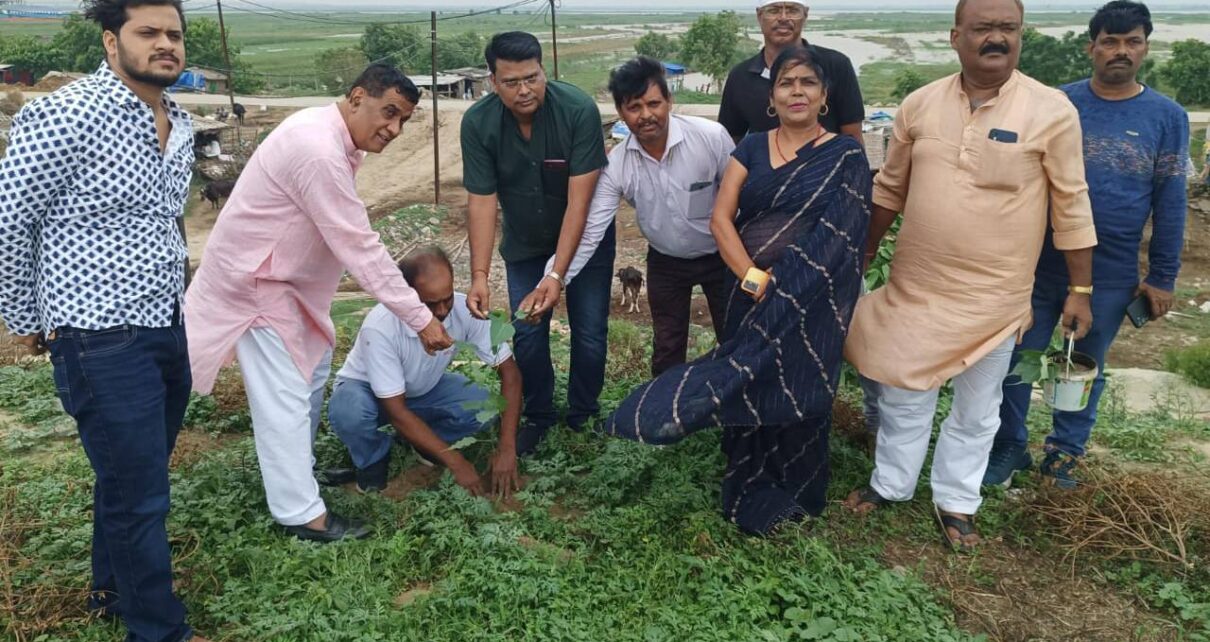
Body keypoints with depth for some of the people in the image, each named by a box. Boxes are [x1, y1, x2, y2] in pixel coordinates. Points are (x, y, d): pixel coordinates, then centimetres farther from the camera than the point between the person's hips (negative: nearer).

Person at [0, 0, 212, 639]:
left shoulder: (181, 125, 7)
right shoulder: (64, 116, -16)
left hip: (169, 330, 7)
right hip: (104, 341, -7)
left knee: (134, 479, 21)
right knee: (139, 494, 2)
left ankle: (113, 588, 42)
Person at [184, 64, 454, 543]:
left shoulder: (331, 136, 2)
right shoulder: (319, 152, -30)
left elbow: (350, 241, 8)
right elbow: (361, 249, -31)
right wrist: (421, 319, -27)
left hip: (282, 272, 10)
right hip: (252, 279, -10)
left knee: (311, 368, 19)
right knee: (285, 395, -6)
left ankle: (296, 469, 35)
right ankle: (302, 514, 4)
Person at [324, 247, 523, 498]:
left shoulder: (466, 310, -27)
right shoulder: (380, 327, -37)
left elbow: (509, 372, -20)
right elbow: (396, 412, -32)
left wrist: (507, 448, -29)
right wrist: (456, 463, -32)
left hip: (424, 389, 3)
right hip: (366, 390, -3)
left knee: (484, 407, -24)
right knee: (348, 413, -37)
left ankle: (420, 442, 5)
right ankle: (374, 459, -2)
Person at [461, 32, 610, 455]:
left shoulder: (579, 110, -28)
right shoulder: (478, 123, -19)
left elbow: (579, 198, -29)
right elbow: (481, 201, -18)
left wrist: (557, 274, -34)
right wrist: (479, 275, -28)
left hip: (583, 239, -2)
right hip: (524, 244, 2)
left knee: (589, 332, 0)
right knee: (527, 333, 0)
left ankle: (583, 416, 23)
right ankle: (538, 416, 23)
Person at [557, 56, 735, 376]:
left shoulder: (711, 136, -26)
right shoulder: (616, 165, -19)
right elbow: (589, 231, -20)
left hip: (720, 256, -2)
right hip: (665, 262, 2)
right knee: (667, 348, 16)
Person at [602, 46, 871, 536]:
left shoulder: (846, 158, -3)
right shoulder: (752, 149, 6)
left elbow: (834, 236, -13)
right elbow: (721, 219, -3)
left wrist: (780, 290, -20)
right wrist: (753, 279, -18)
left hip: (811, 303, -3)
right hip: (750, 296, 3)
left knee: (794, 393, 8)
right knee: (746, 389, 9)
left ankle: (790, 499, 30)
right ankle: (751, 498, 29)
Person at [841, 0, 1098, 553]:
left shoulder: (1051, 110, -10)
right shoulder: (919, 104, -2)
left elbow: (1071, 205, -5)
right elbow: (889, 189, 8)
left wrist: (1080, 289, -4)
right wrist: (865, 251, 12)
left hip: (994, 297, -2)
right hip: (915, 286, 2)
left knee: (977, 408, 13)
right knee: (903, 394, 15)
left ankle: (955, 502, 32)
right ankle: (890, 484, 35)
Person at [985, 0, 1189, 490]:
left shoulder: (1167, 117, 0)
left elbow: (1170, 203, 2)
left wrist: (1162, 277, 0)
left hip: (1112, 277, 0)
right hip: (1039, 266, 0)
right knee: (1017, 359, 5)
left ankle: (1064, 455, 30)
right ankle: (1010, 447, 23)